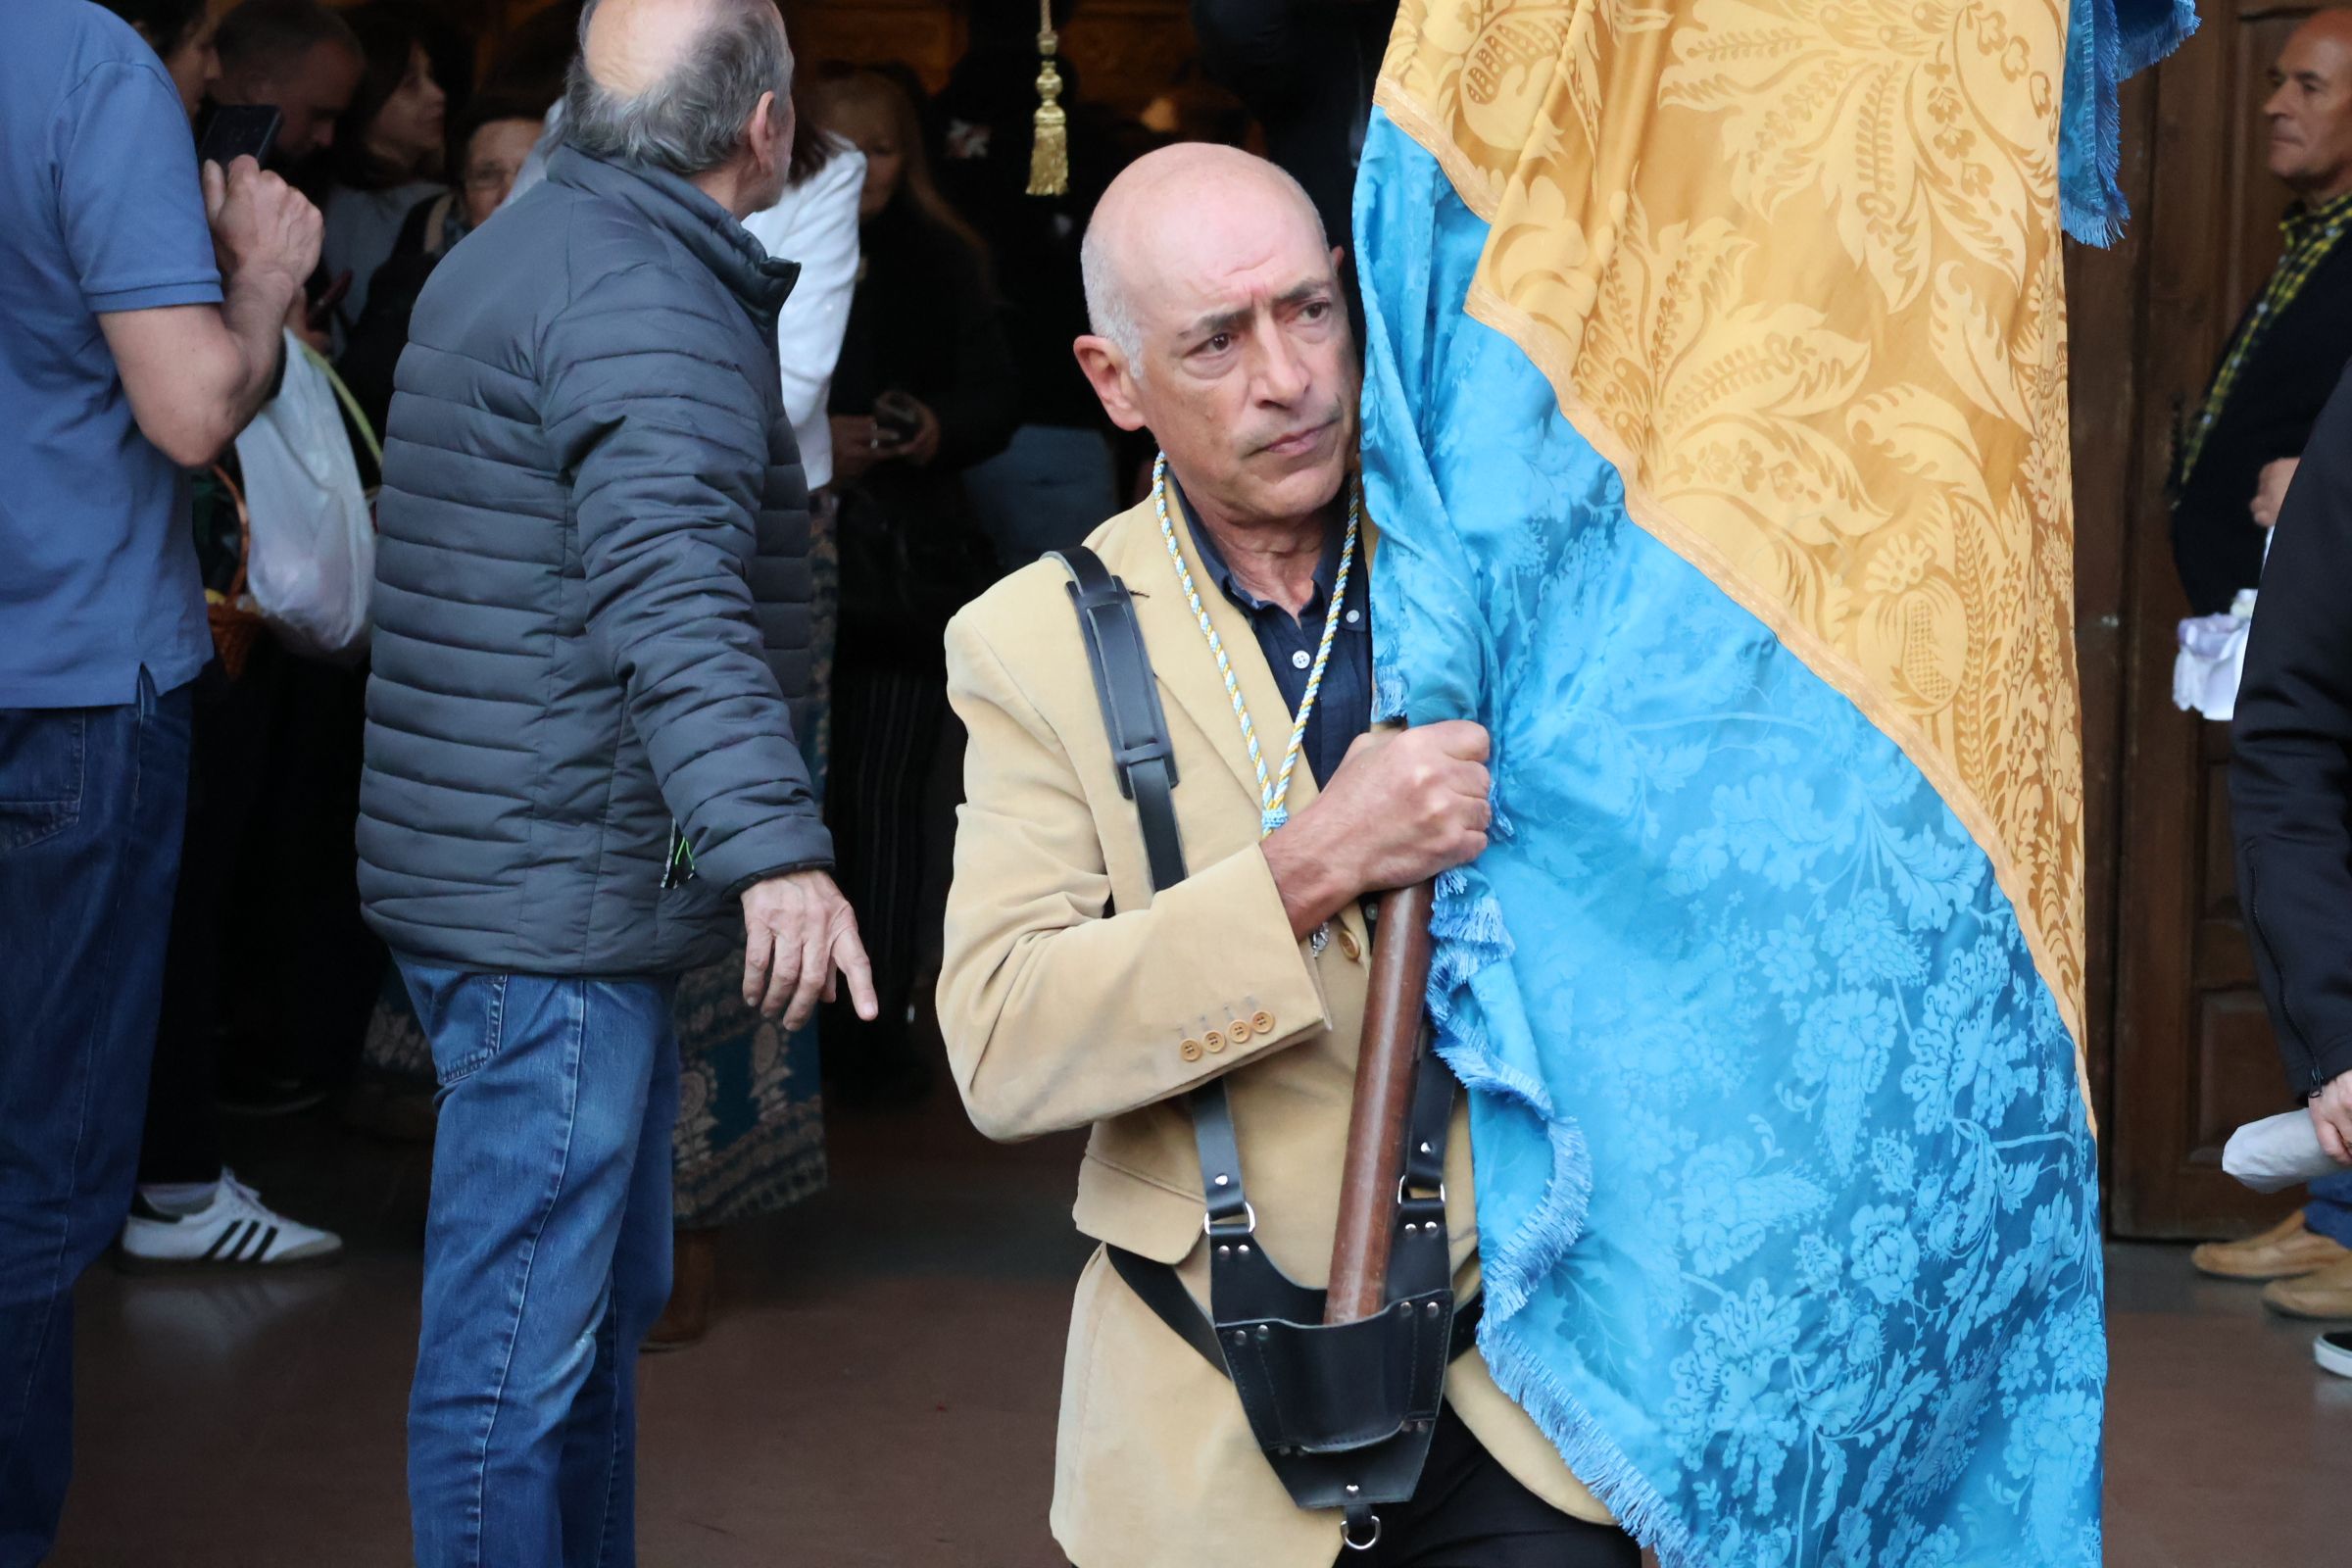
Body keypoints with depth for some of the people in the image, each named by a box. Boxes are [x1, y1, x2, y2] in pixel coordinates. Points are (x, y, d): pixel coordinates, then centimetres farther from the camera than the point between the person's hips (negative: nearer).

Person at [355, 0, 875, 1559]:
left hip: (563, 897, 11)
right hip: (557, 903, -11)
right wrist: (776, 844, -42)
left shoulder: (542, 245, 16)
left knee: (605, 1301, 21)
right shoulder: (646, 291, -18)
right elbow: (671, 589, -33)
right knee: (521, 1347, -6)